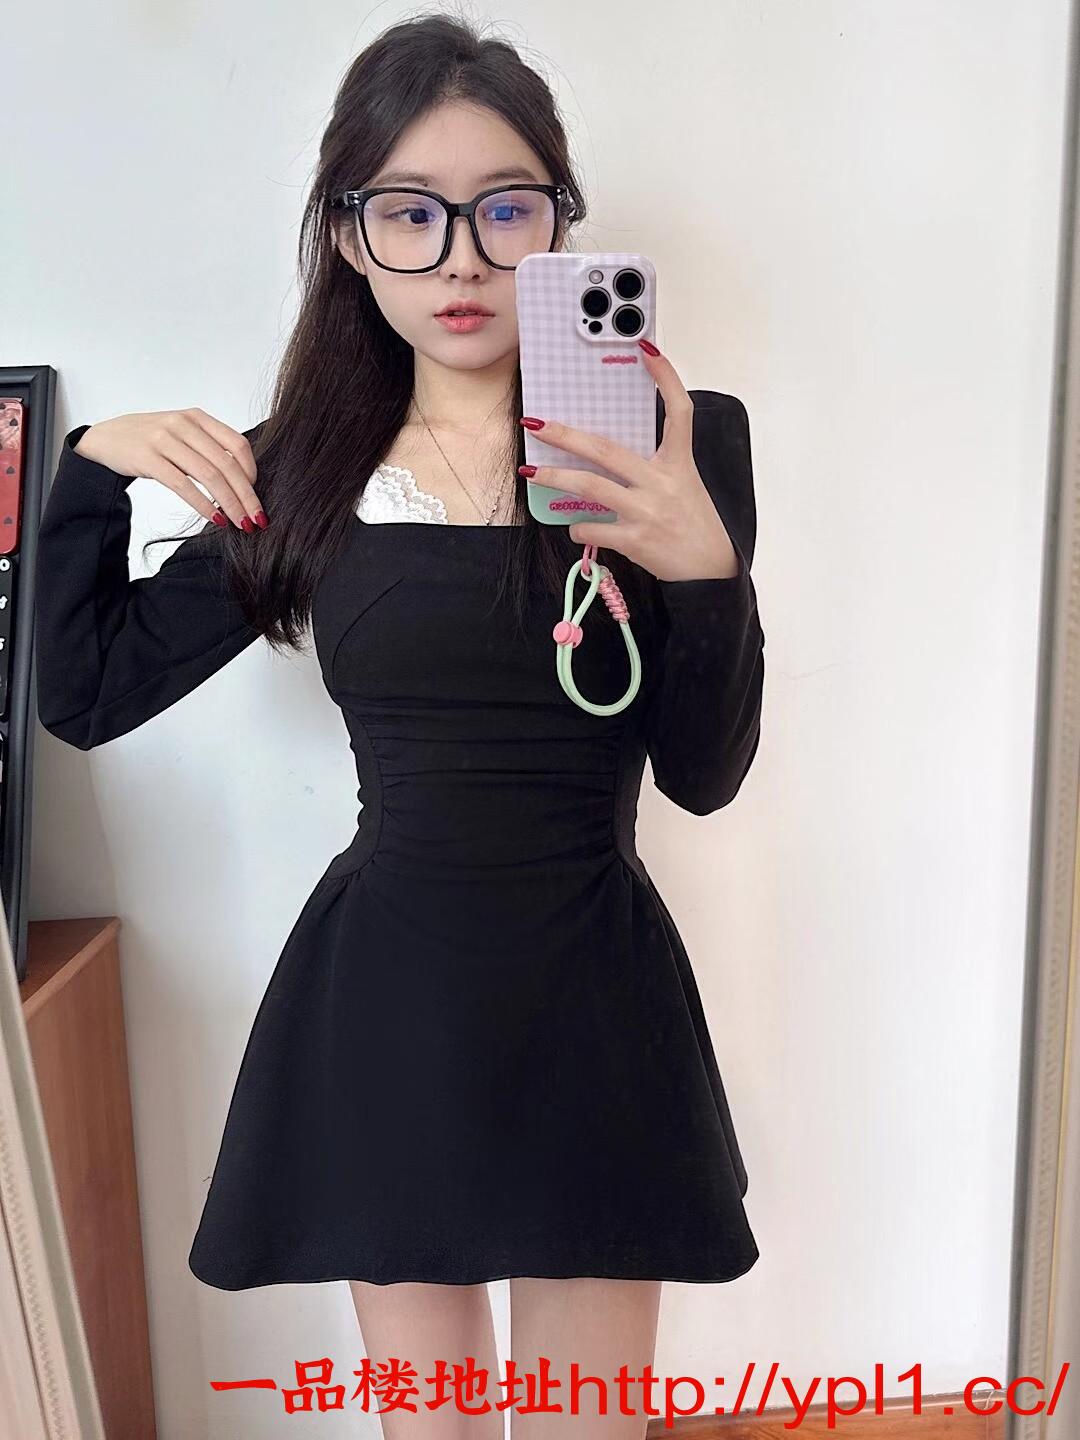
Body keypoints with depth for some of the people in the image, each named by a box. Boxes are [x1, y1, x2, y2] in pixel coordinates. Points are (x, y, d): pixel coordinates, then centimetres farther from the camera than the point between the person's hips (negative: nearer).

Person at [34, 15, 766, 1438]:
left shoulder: (672, 441, -5)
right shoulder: (304, 473, 1)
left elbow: (704, 775, -7)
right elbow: (85, 694, 6)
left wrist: (703, 567, -23)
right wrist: (95, 466, -5)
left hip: (592, 994, -1)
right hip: (379, 996, 2)